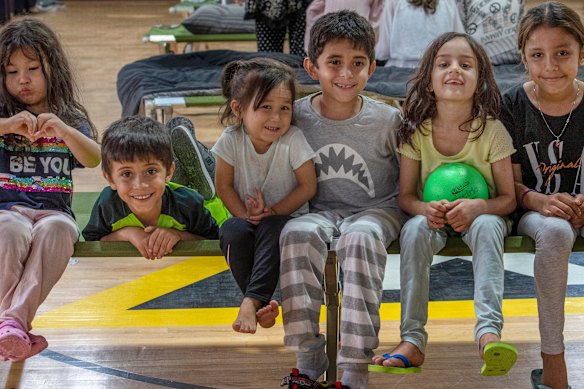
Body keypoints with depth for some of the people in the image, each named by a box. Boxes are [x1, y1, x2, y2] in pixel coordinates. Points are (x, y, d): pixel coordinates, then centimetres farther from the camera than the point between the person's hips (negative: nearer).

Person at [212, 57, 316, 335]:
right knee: (233, 232, -31)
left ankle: (252, 301, -35)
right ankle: (264, 305, -21)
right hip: (246, 216, 2)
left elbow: (308, 186, -11)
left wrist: (273, 212, -18)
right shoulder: (231, 139, -11)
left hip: (286, 216, -2)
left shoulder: (293, 140, -16)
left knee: (273, 229, -35)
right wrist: (245, 215, -18)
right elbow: (224, 186, -4)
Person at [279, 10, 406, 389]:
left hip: (376, 211, -2)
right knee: (298, 233, -33)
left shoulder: (388, 120, -5)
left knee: (360, 238, -36)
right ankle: (309, 354, -25)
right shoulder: (297, 116, -2)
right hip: (319, 211, 2)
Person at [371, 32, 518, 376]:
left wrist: (477, 207, -31)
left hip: (479, 215, -1)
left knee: (487, 225, -35)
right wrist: (425, 208, -28)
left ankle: (489, 330, -45)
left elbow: (508, 198, -9)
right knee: (415, 228, -32)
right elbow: (406, 196, -3)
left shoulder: (492, 130, -14)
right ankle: (413, 340, -32)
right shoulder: (416, 130, -9)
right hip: (434, 216, 1)